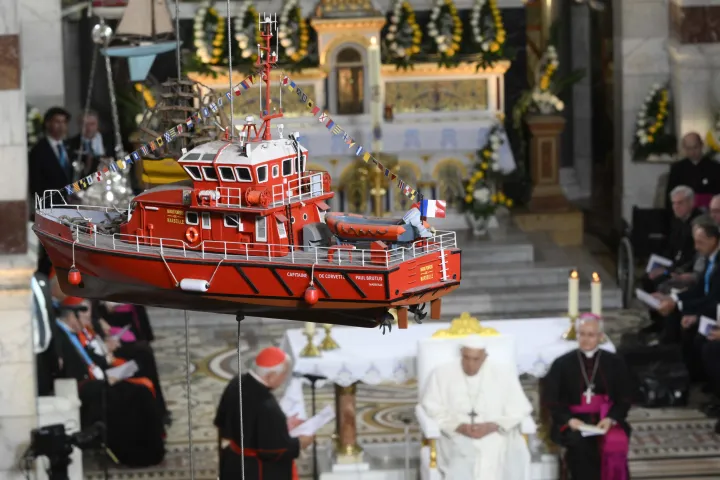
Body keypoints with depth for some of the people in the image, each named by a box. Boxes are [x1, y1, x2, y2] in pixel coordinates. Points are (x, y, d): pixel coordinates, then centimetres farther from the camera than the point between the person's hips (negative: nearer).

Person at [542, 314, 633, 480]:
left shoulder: (615, 363, 10)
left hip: (607, 421, 1)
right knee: (580, 443, -34)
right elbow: (551, 400, 5)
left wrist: (610, 419, -12)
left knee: (616, 443, -32)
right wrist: (569, 420, -14)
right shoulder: (562, 365, 8)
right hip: (572, 422, -1)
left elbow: (625, 399, 8)